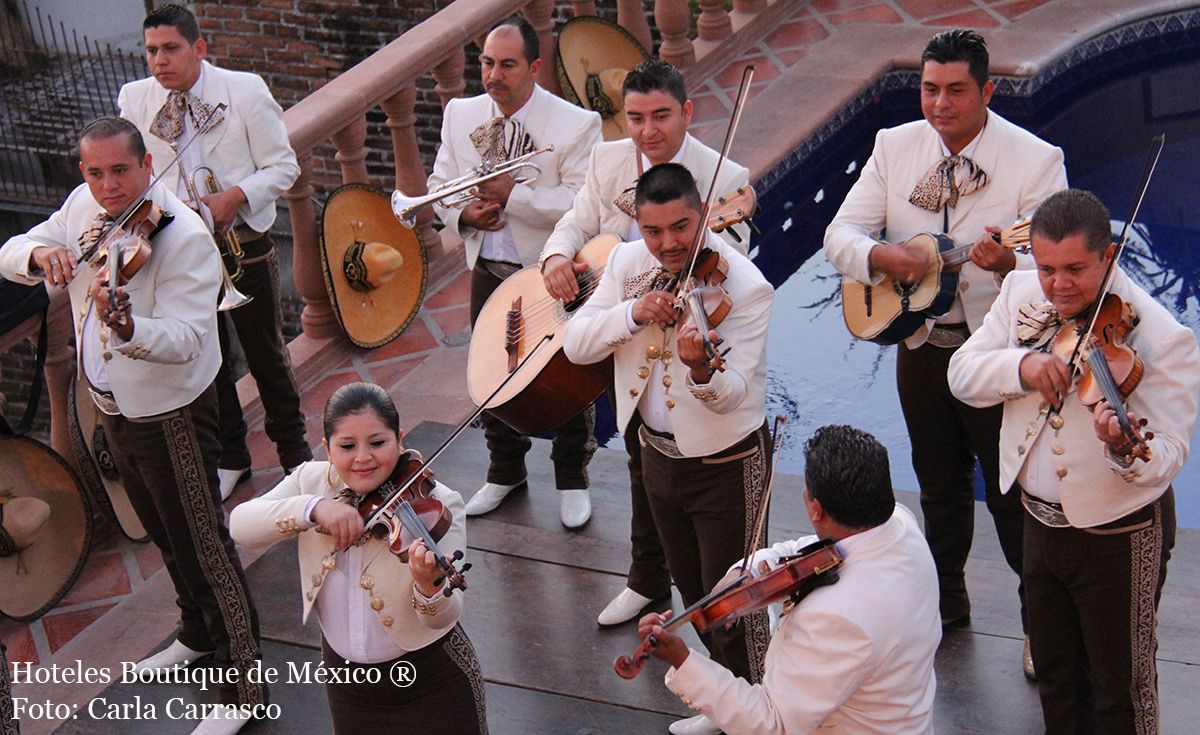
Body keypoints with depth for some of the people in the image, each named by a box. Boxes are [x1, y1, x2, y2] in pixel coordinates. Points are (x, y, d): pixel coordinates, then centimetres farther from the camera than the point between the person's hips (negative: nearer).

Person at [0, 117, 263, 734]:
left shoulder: (184, 237, -24)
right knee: (164, 534, 25)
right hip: (112, 405, 8)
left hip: (170, 412, -8)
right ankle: (197, 635, 47)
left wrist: (124, 324, -51)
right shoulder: (83, 206, -1)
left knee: (202, 544, -1)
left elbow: (184, 340, -31)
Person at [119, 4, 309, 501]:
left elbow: (283, 166, -8)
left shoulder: (245, 90, -10)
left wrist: (234, 196, -22)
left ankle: (293, 449, 29)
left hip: (244, 244, -2)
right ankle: (229, 457, 32)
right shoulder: (134, 99, -2)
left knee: (267, 354, 11)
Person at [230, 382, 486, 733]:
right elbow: (240, 526, -19)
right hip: (345, 677, 4)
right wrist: (313, 507, -33)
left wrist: (430, 585, -49)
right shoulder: (311, 480, -7)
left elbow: (443, 618, -27)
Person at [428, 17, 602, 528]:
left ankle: (571, 479, 30)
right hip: (489, 271, 5)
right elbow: (439, 184, 9)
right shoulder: (460, 115, 1)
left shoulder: (576, 125, -16)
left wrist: (512, 194, -27)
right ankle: (505, 471, 40)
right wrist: (462, 214, -12)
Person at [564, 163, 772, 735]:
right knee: (692, 591, 22)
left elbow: (733, 395, -28)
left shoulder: (744, 286, -22)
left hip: (725, 462, -6)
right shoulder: (628, 263, -4)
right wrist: (632, 312, -25)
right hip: (658, 451, 6)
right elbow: (575, 345, -9)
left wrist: (702, 369, -50)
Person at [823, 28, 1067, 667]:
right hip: (921, 345, 4)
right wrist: (879, 256, -23)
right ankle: (946, 599, 41)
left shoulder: (1035, 159, -14)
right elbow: (840, 232, -3)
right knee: (939, 484, 21)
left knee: (1013, 494, 5)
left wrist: (1009, 263, -40)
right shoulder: (894, 146, -2)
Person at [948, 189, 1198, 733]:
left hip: (1119, 534, -5)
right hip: (1040, 520, 5)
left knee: (1120, 688, 11)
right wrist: (1021, 364, -27)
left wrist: (1126, 448, -48)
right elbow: (962, 374, -8)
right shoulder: (1022, 293, -5)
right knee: (1054, 670, 24)